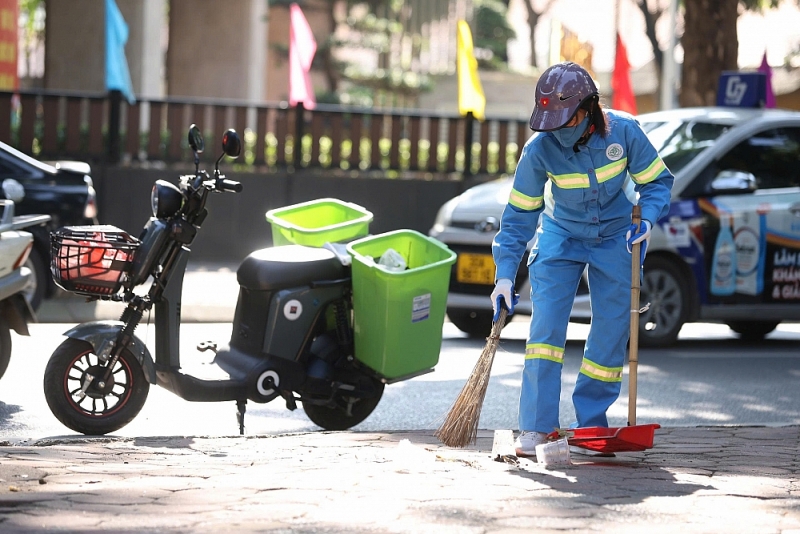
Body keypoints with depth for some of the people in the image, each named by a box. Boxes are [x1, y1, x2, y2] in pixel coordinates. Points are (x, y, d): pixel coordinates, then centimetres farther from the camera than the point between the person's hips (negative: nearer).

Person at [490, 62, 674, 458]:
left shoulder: (623, 132, -22)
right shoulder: (539, 149, -21)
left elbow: (656, 180, -6)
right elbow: (520, 213, -12)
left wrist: (647, 219, -24)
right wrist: (505, 274, -16)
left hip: (616, 238, 1)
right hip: (560, 236, -1)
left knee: (612, 330, 0)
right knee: (545, 324, -14)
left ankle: (591, 422, 13)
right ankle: (536, 427, -12)